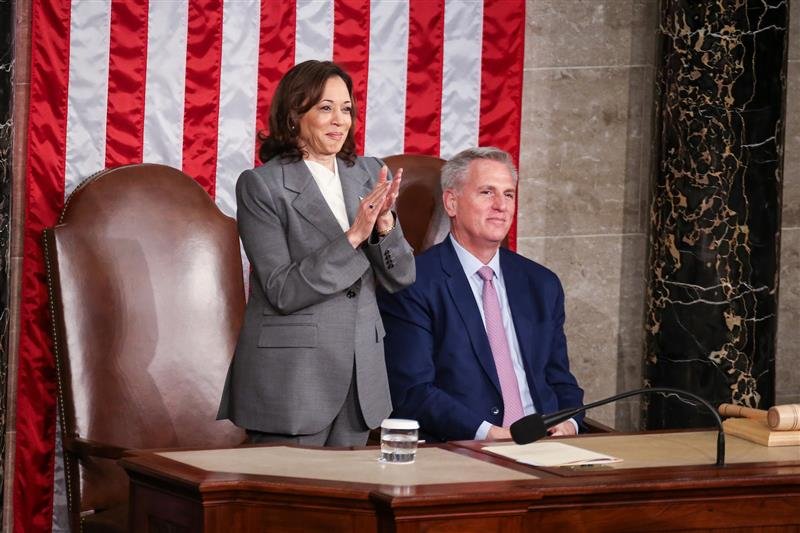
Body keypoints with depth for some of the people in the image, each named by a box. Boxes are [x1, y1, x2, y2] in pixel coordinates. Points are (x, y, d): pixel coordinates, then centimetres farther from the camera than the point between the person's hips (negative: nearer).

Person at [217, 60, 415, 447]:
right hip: (291, 380, -5)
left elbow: (401, 277, 6)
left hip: (359, 377, 5)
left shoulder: (368, 175, 8)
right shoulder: (260, 185, -8)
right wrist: (352, 237, -22)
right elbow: (282, 291, -15)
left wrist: (385, 225, -13)